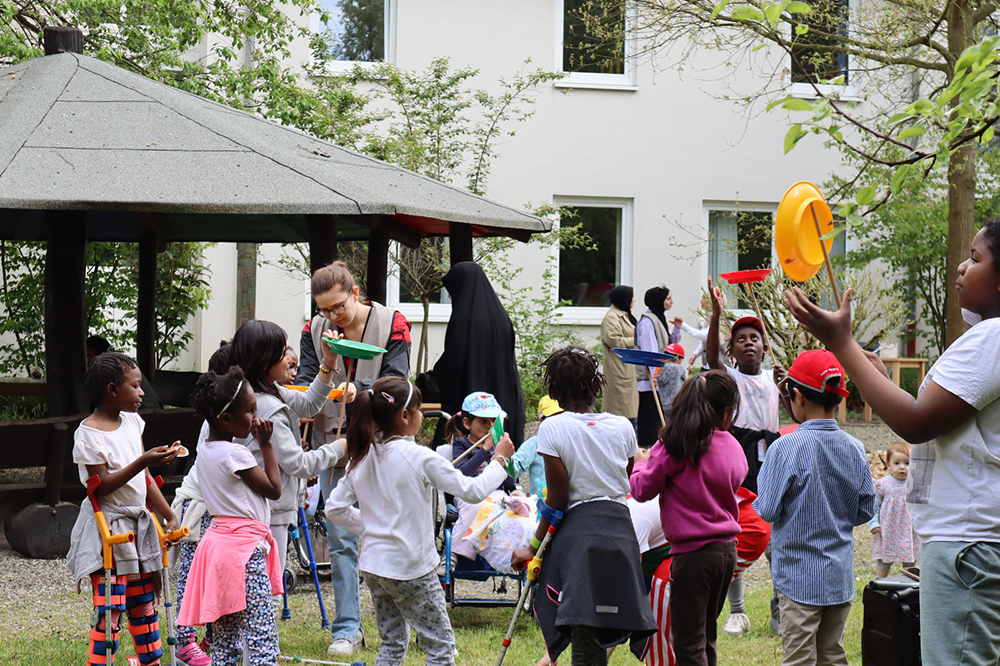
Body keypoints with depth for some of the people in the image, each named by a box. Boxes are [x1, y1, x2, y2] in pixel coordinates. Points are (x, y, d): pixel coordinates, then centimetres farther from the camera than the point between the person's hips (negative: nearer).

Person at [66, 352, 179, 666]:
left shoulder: (132, 422, 9)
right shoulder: (88, 434, -14)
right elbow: (101, 486, -20)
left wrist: (169, 516, 11)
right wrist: (142, 462, -27)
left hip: (138, 524, 8)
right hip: (108, 529, -8)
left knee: (144, 605, 13)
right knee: (109, 608, -11)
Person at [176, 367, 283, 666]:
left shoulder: (205, 449, 11)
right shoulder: (235, 454, -15)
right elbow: (274, 489, -6)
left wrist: (255, 443, 13)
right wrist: (266, 445, -1)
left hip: (219, 541, 10)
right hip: (245, 549, -10)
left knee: (225, 640, 11)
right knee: (262, 635, -12)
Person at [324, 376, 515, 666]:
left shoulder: (362, 458, 2)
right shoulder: (419, 457, -16)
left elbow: (335, 508, 6)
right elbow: (473, 491, -14)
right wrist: (499, 459, 0)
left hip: (373, 564, 7)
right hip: (411, 569, -7)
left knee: (392, 643, 18)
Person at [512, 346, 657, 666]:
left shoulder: (552, 429, -4)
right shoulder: (622, 426, 8)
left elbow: (557, 499, -6)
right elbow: (630, 486, 12)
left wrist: (534, 548, 1)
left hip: (578, 530, -4)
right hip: (621, 528, 4)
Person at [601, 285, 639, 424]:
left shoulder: (625, 315, 20)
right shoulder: (611, 317, -13)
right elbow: (613, 340, -22)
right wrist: (634, 340, -14)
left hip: (628, 369, 11)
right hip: (619, 369, -11)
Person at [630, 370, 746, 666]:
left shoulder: (674, 445, -13)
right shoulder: (733, 447, 1)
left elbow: (643, 490, -5)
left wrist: (637, 469, 17)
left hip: (693, 553, -6)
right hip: (727, 550, 6)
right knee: (706, 638, 18)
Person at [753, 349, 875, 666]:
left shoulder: (786, 447, -16)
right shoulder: (854, 449, 0)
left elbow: (768, 510, -14)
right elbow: (865, 510, 7)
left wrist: (756, 503, 7)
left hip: (800, 576, -5)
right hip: (841, 577, 5)